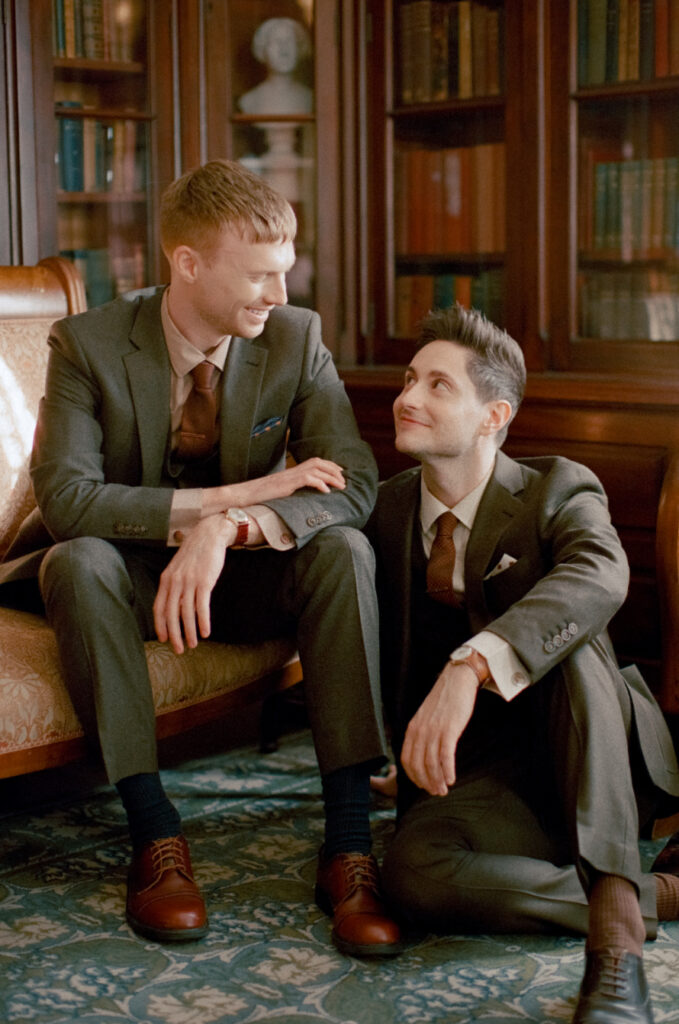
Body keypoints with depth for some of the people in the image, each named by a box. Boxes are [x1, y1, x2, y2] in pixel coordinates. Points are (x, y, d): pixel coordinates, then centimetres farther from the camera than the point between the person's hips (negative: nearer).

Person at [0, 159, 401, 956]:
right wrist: (237, 493, -30)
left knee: (344, 549, -27)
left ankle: (348, 845, -29)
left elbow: (354, 484, -19)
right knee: (79, 560, -34)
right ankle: (154, 834, -28)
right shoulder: (88, 344, -14)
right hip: (131, 573, -1)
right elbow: (65, 497, -25)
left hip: (243, 576, 2)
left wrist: (229, 528, -37)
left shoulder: (295, 338, -9)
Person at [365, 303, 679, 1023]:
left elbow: (599, 577, -32)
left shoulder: (556, 491, -6)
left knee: (569, 642, -34)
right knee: (412, 875, -31)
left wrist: (470, 668, -46)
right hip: (470, 776, 2)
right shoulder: (390, 508, 9)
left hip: (593, 768, -2)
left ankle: (617, 938, -40)